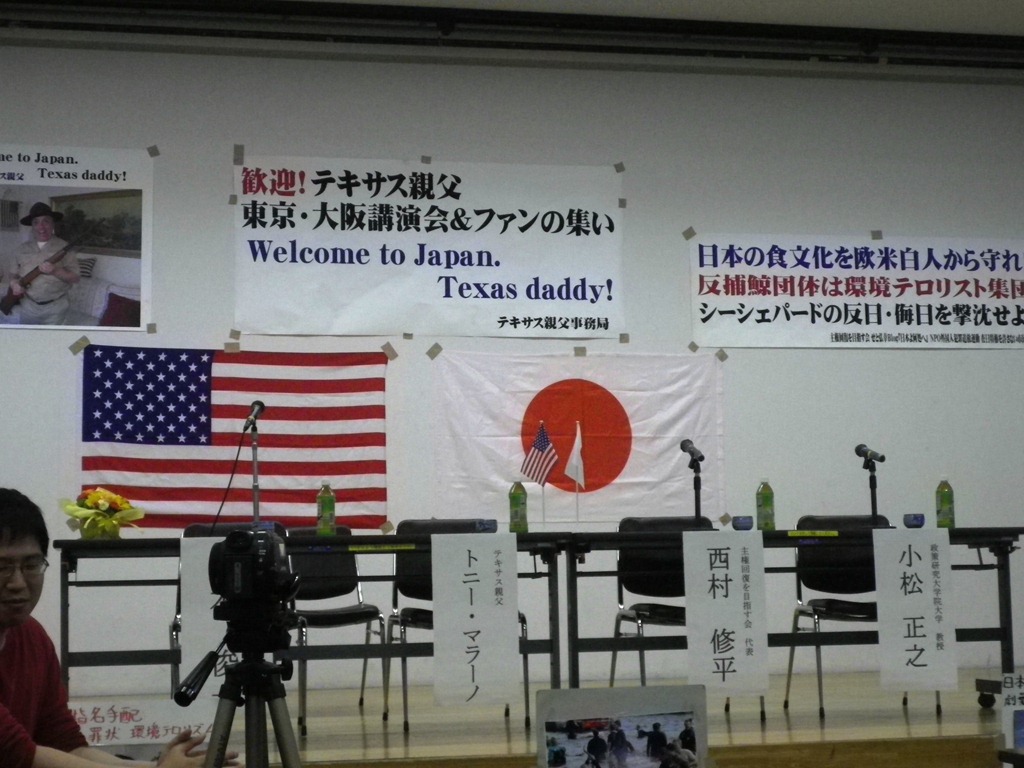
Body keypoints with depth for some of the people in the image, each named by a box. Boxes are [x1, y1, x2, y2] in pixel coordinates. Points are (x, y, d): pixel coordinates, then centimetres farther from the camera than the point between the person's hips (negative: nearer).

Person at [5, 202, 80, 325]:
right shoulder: (21, 249, 6)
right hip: (29, 306, 4)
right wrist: (14, 284, -10)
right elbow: (14, 275, 13)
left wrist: (55, 271, -24)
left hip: (55, 308, -4)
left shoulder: (64, 247, -6)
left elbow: (76, 277, -8)